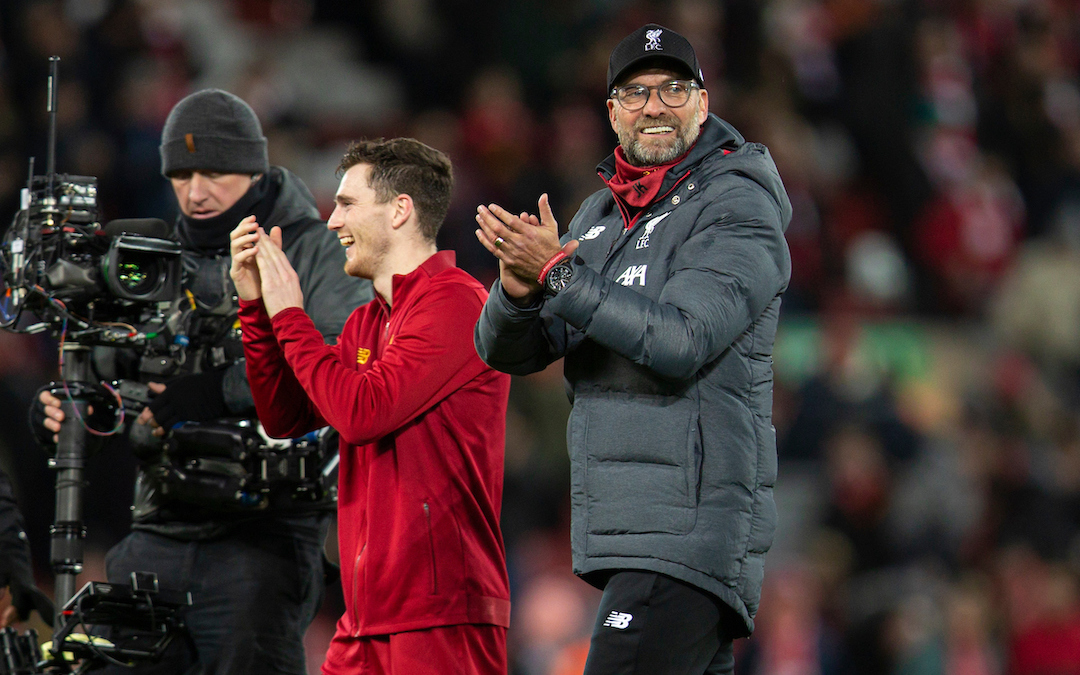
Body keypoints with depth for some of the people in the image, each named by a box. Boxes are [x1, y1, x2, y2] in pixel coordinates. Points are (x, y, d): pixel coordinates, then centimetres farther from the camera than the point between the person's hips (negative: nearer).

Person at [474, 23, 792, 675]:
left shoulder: (739, 208, -6)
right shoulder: (600, 216, 18)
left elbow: (678, 342, -20)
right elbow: (508, 351, 12)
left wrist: (558, 273, -19)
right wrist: (518, 290, -12)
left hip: (690, 535, -9)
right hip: (622, 530, 9)